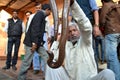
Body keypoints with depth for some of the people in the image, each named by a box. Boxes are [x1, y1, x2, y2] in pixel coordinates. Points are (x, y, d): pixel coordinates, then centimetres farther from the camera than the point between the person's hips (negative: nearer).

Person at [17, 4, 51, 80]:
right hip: (32, 42, -9)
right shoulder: (40, 13, -10)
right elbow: (35, 28, -20)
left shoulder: (42, 15, 17)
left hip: (38, 42, 9)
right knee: (27, 61, -1)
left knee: (47, 58, 6)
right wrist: (34, 42, -24)